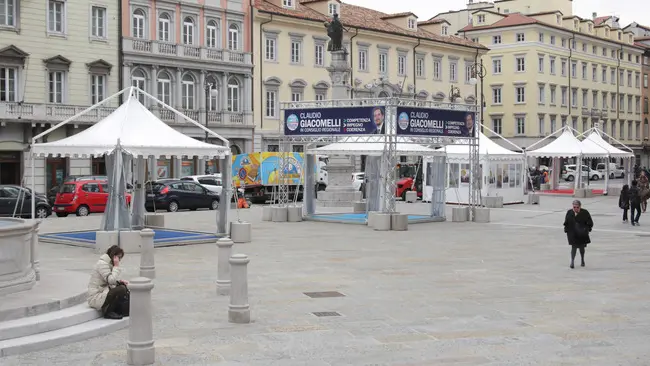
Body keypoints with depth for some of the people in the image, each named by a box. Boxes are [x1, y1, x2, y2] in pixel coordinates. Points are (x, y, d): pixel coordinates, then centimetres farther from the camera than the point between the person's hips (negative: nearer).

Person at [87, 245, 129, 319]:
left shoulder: (109, 263, 14)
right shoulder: (102, 263, -17)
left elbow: (111, 280, 16)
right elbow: (111, 280, -25)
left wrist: (120, 281, -2)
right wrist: (116, 266, -16)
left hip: (103, 292, 11)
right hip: (95, 298, -11)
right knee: (121, 289, -23)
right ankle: (107, 311, -9)